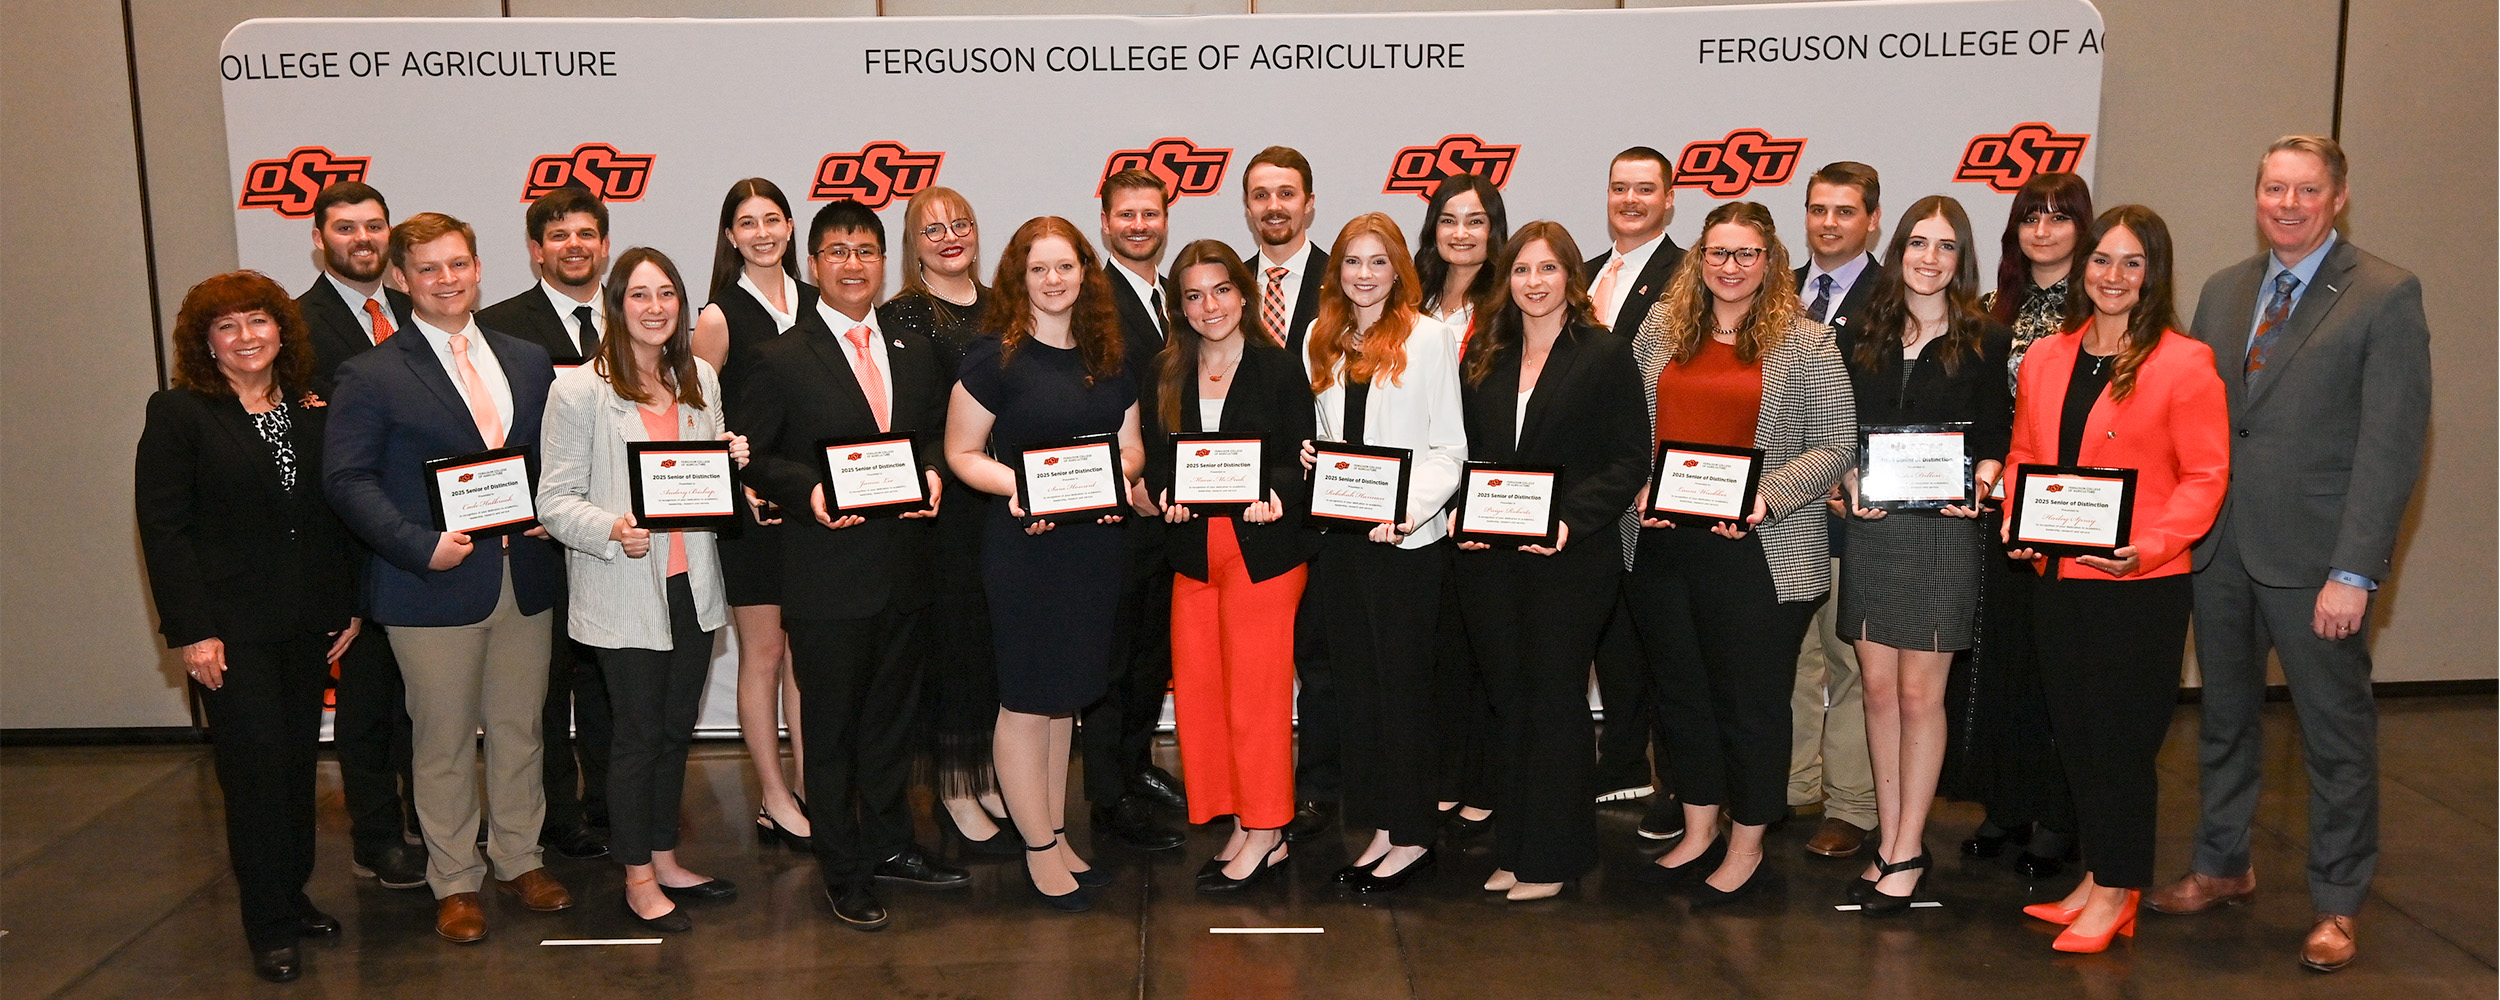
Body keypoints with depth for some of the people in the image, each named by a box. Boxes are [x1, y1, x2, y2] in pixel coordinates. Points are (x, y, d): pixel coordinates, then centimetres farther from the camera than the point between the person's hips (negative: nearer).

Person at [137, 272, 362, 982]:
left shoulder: (312, 411, 7)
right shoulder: (178, 413, -6)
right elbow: (163, 528, -10)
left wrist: (348, 603, 6)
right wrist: (190, 631, -15)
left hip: (307, 622, 4)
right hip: (232, 625, -4)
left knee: (299, 761, 11)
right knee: (257, 765, -1)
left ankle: (295, 896, 26)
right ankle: (269, 927, 11)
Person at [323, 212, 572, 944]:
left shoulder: (529, 361, 10)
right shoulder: (371, 376, -4)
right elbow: (347, 480, -10)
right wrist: (420, 546, -20)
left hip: (524, 579, 4)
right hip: (433, 585, -4)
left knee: (519, 730, 14)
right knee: (445, 743, 6)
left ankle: (519, 859, 30)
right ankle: (455, 883, 21)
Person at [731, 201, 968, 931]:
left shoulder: (915, 353, 9)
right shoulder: (782, 360, -6)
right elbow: (744, 453, -5)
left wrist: (933, 473, -5)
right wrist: (807, 491, -19)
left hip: (906, 566, 5)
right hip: (828, 576, -5)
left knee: (893, 717, 17)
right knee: (832, 727, 6)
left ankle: (888, 844, 34)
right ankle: (844, 871, 20)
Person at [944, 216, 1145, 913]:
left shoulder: (1107, 358, 10)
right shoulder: (995, 358, -7)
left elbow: (1131, 445, 16)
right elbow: (961, 453, -5)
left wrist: (1119, 476, -5)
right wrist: (1016, 485, -22)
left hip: (1096, 542, 5)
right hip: (1023, 548, -5)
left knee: (1066, 695, 14)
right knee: (1026, 699, 1)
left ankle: (1058, 838, 26)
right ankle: (1039, 849, 14)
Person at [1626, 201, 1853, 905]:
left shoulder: (1805, 343, -3)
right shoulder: (1660, 329, 9)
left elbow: (1835, 444, -5)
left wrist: (1766, 499, -17)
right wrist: (1640, 487, -5)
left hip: (1760, 551, -4)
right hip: (1665, 544, 4)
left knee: (1750, 700, 5)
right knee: (1682, 690, 15)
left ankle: (1746, 847, 22)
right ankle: (1698, 832, 31)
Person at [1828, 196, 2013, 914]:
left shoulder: (1985, 342, 2)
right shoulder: (1861, 335, 9)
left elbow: (1996, 439, 2)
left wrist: (1981, 482, -17)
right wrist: (1850, 482, -7)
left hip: (1944, 532, -3)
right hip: (1870, 527, 3)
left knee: (1919, 692, 0)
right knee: (1878, 687, 6)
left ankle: (1907, 851, 11)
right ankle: (1890, 841, 17)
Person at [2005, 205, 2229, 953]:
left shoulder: (2184, 363, -6)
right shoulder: (2045, 358, 10)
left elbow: (2205, 476, -7)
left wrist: (2149, 546, -21)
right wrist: (2016, 522, -1)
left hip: (2141, 585, -5)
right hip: (2056, 579, 5)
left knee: (2122, 737, 2)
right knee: (2073, 732, 13)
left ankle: (2116, 893, 17)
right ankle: (2097, 875, 28)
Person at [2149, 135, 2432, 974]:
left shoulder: (2386, 297, -6)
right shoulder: (2222, 291, 11)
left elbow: (2391, 444, -12)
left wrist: (2354, 572, -17)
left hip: (2314, 558, -5)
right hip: (2218, 549, 5)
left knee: (2336, 735, 7)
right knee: (2224, 718, 17)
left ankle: (2335, 904, 21)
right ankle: (2221, 866, 33)